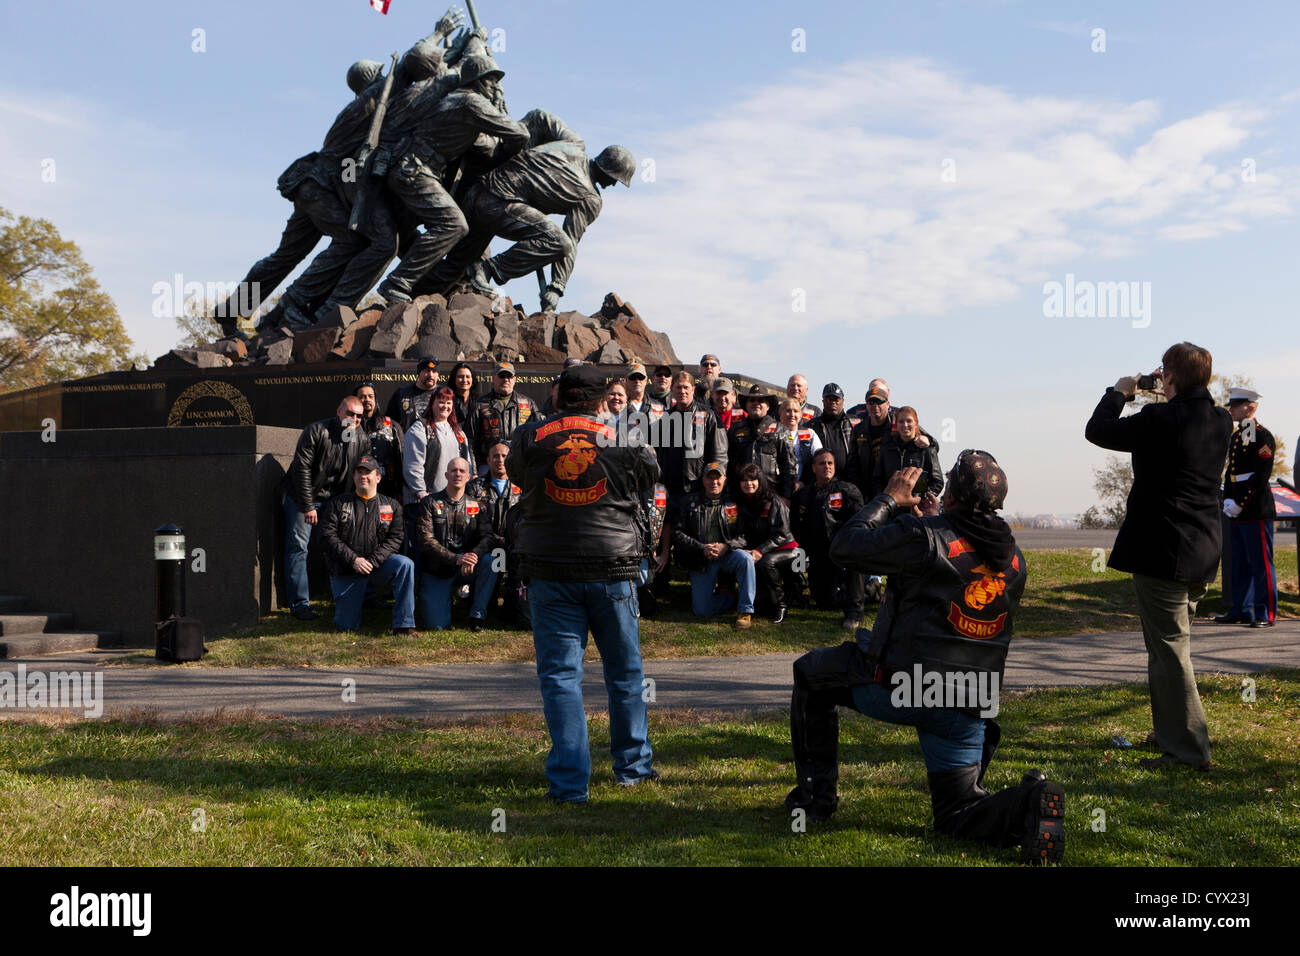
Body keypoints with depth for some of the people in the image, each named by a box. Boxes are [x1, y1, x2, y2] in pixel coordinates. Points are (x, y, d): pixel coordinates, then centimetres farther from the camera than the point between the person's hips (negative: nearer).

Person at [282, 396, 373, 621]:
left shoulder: (362, 439, -1)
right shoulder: (316, 431, -17)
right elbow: (302, 469, -18)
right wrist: (307, 506, -19)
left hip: (334, 499, 5)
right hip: (302, 496, -5)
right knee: (298, 547, -9)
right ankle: (299, 603, -7)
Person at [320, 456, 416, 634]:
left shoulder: (391, 506, 7)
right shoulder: (337, 504, 4)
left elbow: (395, 538, -3)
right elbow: (328, 536, -6)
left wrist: (372, 561, -19)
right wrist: (353, 560, -18)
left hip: (378, 565, 1)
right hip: (345, 569, 0)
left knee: (405, 564, -32)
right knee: (347, 626, -6)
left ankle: (404, 625, -27)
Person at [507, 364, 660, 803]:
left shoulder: (529, 438, -3)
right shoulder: (623, 439, -3)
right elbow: (650, 475, 14)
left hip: (550, 572, 0)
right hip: (612, 569, 0)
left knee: (560, 675, 4)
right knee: (625, 673, 16)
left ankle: (569, 783, 0)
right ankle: (633, 766, 28)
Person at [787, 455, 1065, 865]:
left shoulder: (925, 536, -11)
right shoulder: (1014, 558, 10)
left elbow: (844, 546, -5)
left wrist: (889, 500, 8)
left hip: (901, 688, -5)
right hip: (968, 707, 5)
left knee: (811, 672, 21)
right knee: (957, 814, 15)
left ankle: (816, 793, 22)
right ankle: (1027, 803, -17)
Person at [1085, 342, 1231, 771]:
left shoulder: (1159, 419, -19)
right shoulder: (1220, 422, 4)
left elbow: (1098, 430, -6)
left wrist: (1118, 393, 8)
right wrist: (1170, 398, 20)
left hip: (1162, 553, -8)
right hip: (1203, 553, 8)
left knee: (1169, 649, -2)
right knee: (1172, 645, 21)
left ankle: (1188, 748, 0)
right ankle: (1170, 731, 32)